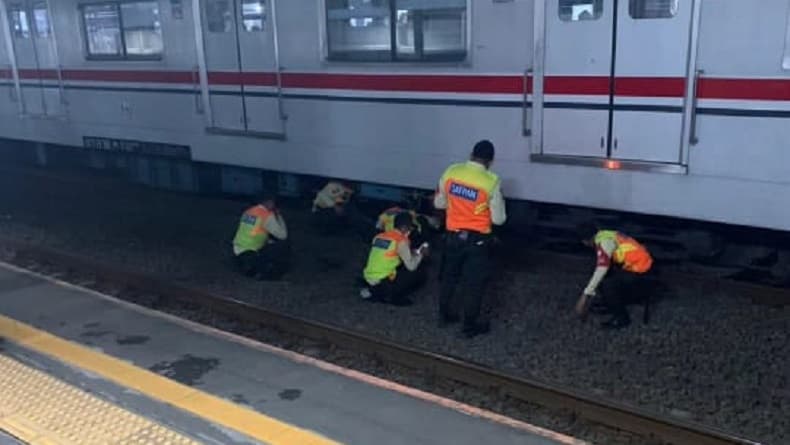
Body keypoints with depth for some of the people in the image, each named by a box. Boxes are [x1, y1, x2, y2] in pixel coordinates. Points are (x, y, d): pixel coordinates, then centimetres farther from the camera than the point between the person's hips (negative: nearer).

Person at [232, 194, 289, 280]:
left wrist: (270, 240, 24)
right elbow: (283, 235, -6)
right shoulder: (267, 215, -11)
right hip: (250, 257, -8)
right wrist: (279, 216, 4)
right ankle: (265, 272, -2)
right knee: (284, 246, -4)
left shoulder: (248, 211, 12)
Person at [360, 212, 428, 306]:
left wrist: (411, 253, 23)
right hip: (384, 283, -7)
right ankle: (392, 296, 0)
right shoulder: (401, 241, -9)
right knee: (420, 274, 5)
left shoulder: (379, 237, 11)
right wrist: (421, 254, 10)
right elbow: (411, 266, -8)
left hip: (369, 281, 7)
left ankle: (373, 292, 14)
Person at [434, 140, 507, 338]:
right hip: (477, 240, -4)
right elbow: (499, 219, -9)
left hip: (453, 236, 4)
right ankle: (470, 326, 20)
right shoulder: (491, 181, -16)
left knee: (449, 277, 22)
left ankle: (444, 315, 37)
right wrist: (498, 202, 9)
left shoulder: (451, 171, -5)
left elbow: (439, 203, 7)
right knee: (474, 284, 10)